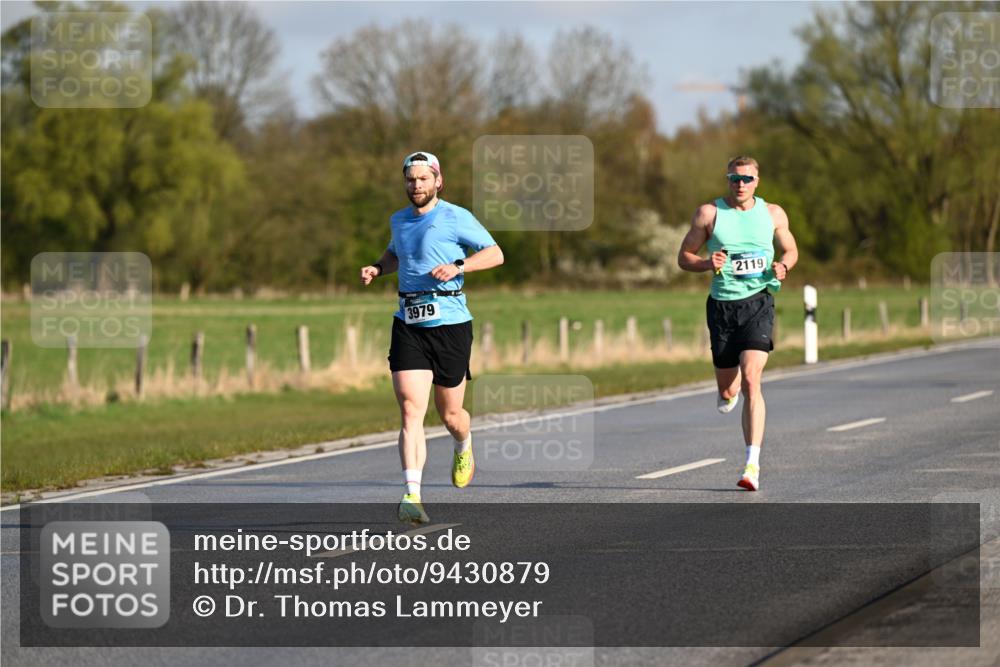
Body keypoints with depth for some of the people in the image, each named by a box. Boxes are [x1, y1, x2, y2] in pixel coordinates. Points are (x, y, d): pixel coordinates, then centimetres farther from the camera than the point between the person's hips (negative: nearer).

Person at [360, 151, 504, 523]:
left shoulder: (455, 218, -4)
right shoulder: (399, 220, 14)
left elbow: (495, 254, -3)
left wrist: (457, 266, -18)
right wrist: (378, 268, 13)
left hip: (450, 324, -3)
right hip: (408, 326, 3)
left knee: (450, 415, 9)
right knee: (411, 410, -14)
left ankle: (464, 448, 47)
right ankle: (412, 495, -22)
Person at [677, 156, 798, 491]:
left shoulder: (773, 214, 6)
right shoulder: (709, 213, 2)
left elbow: (791, 250, 20)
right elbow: (684, 256, 6)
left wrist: (783, 266, -3)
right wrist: (707, 264, -15)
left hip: (758, 303, -1)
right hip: (722, 305, 1)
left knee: (751, 381, -19)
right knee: (727, 393, 9)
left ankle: (752, 465, -21)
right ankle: (728, 392, 51)